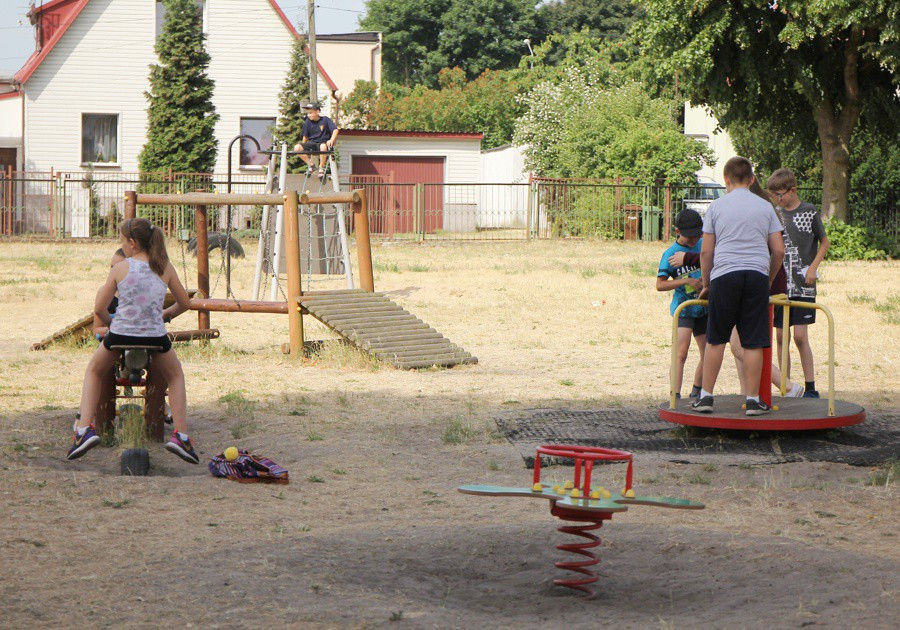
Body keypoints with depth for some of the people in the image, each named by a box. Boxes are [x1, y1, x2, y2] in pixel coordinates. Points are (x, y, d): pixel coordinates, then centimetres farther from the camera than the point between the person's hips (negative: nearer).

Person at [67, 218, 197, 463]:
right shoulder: (165, 268, 4)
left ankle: (85, 429, 14)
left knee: (94, 371, 29)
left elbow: (99, 308, 1)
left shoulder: (119, 268, -1)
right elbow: (184, 303, 14)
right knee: (175, 376, 30)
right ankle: (180, 435, 15)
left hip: (120, 334, -1)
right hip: (155, 337, 1)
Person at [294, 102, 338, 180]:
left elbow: (335, 130, -12)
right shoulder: (308, 122, 5)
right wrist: (303, 147, 11)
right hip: (312, 143, 4)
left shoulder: (325, 120, -5)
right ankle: (310, 165, -4)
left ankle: (321, 167, -19)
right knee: (297, 148, -23)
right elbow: (305, 136, 14)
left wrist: (331, 141, -27)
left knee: (323, 146, -43)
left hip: (323, 143, -4)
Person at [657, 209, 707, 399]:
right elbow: (660, 284, -12)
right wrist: (686, 281, -22)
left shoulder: (703, 246, 3)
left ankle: (696, 391, 29)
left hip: (704, 309, 5)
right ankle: (676, 396, -22)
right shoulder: (670, 253, -9)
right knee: (681, 352, -19)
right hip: (683, 309, -5)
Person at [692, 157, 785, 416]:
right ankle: (753, 400, 2)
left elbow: (706, 251, 5)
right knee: (753, 343, 1)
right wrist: (769, 280, 23)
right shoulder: (765, 207, 12)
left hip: (724, 275, -1)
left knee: (715, 340, 8)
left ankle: (706, 396, 9)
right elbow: (779, 251, 10)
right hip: (757, 274, 1)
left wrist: (706, 284, 16)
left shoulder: (717, 207, 7)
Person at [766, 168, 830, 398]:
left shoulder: (810, 212, -3)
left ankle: (811, 388, -2)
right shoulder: (775, 213, 8)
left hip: (803, 285, -4)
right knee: (781, 337, 4)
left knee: (800, 336, -9)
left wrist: (813, 267, -7)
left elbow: (824, 242, 5)